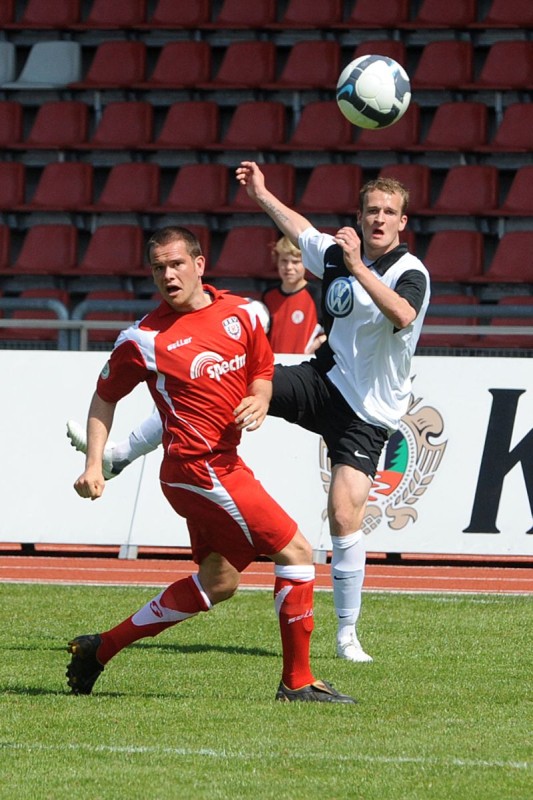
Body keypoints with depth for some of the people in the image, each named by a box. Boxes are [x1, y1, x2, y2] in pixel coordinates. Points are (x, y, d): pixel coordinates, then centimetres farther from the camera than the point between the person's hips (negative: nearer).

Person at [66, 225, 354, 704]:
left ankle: (98, 649, 25)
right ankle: (297, 681, -2)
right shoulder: (145, 340, -10)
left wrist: (259, 401, -3)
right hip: (199, 468, -8)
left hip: (225, 464, 8)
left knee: (218, 583, 18)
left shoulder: (240, 314, 5)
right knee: (296, 552, -10)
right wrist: (94, 465, -3)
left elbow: (262, 371, 20)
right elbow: (105, 396, 4)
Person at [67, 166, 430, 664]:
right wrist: (263, 196, 35)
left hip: (366, 415, -6)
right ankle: (119, 454, 9)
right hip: (324, 381, 6)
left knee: (345, 519, -16)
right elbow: (303, 232, 27)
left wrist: (358, 268, -45)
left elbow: (403, 314, -40)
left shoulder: (410, 273, -16)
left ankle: (347, 636, -3)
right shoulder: (336, 254, 3)